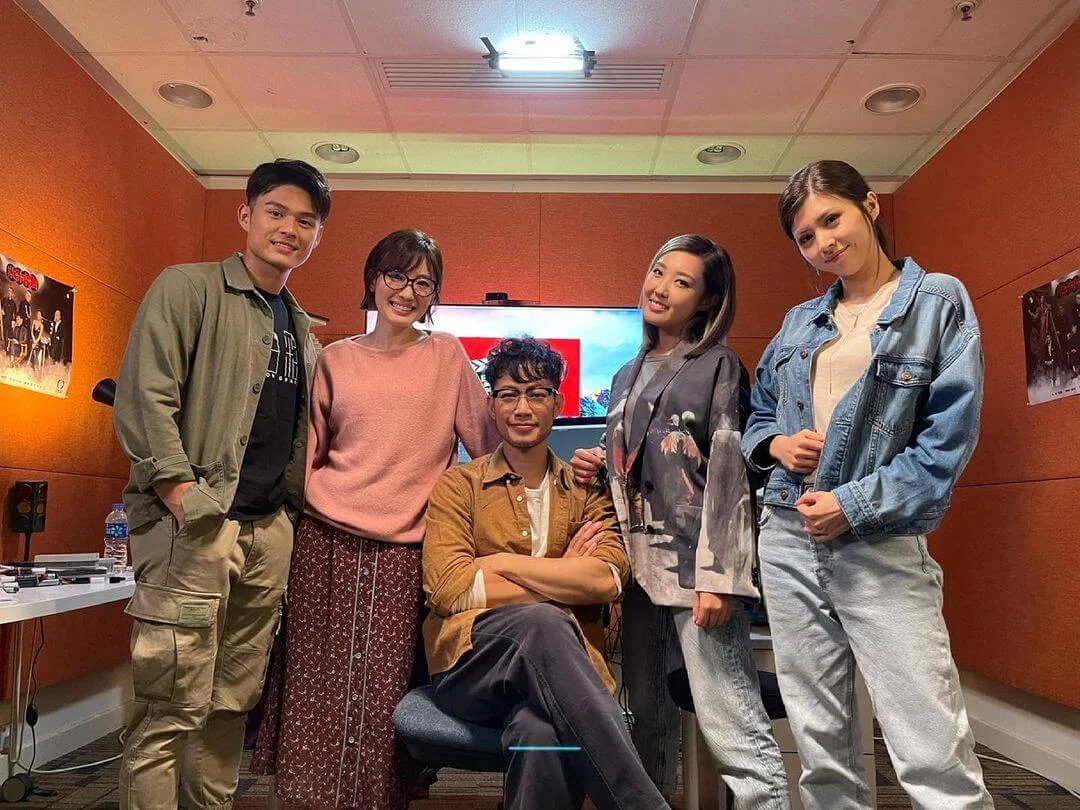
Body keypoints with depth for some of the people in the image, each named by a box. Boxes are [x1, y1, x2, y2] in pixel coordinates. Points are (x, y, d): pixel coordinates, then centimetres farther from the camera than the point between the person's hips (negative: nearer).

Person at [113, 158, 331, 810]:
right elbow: (145, 396, -10)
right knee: (174, 706, -4)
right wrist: (183, 493, -17)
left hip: (271, 531, 7)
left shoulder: (302, 329, 20)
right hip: (196, 525, -6)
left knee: (234, 701, 13)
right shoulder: (189, 287, 0)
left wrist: (296, 506, 12)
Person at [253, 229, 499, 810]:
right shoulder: (335, 360, 10)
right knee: (322, 688, 5)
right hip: (329, 543, 2)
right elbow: (311, 452, 15)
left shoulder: (447, 356, 5)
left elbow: (490, 439, 4)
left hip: (407, 550, -1)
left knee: (388, 693, 1)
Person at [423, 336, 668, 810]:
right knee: (542, 621, -34)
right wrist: (564, 578, -4)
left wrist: (499, 563, -7)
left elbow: (607, 580, -7)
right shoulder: (458, 486, 10)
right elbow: (447, 589, -7)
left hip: (556, 669, 0)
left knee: (540, 731, -37)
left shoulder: (586, 492, 14)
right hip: (471, 664, 0)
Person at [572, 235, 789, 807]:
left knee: (729, 725, -7)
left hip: (697, 568, -6)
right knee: (646, 718, 14)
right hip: (640, 567, 6)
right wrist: (597, 466, 3)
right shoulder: (629, 375, 17)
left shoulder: (720, 366, -1)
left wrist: (717, 577, -17)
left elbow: (729, 471, -10)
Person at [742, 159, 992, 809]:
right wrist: (774, 443, -1)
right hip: (788, 541, 5)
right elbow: (758, 413, 22)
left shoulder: (939, 301, 0)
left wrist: (855, 504, -14)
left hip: (883, 548, -4)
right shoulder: (800, 321, 13)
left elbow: (950, 438, -8)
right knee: (822, 745, 12)